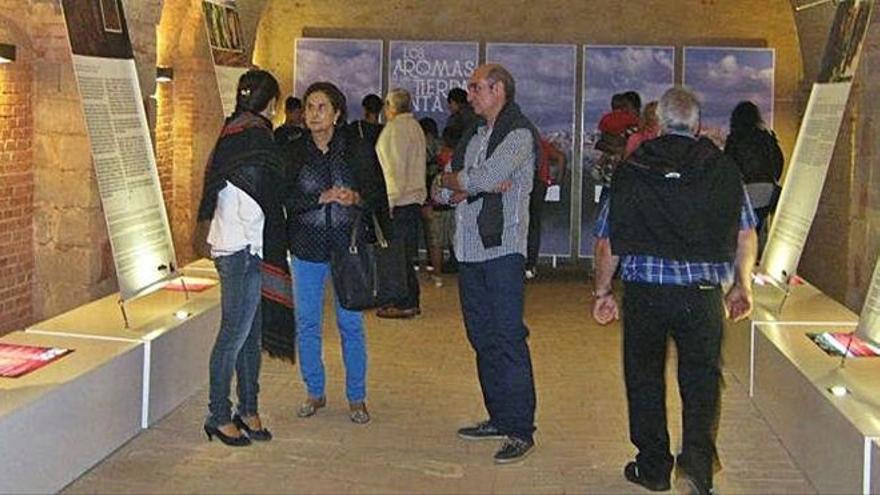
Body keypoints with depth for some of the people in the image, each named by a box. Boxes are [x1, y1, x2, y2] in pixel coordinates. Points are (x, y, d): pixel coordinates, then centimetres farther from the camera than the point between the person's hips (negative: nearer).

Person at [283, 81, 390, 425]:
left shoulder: (358, 149, 0)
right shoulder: (293, 152, 2)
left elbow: (378, 195, 1)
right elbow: (285, 198, -6)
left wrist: (356, 198, -19)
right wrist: (322, 197, -18)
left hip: (348, 247, -1)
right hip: (307, 247, 2)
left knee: (351, 324, 2)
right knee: (307, 324, 7)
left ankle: (356, 397, 16)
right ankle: (315, 392, 23)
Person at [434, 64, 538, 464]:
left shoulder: (519, 134, -6)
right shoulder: (472, 136, 19)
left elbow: (485, 177, -20)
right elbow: (441, 193, 13)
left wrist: (453, 180, -1)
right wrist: (470, 187, -7)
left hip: (502, 247, -8)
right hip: (470, 249, 8)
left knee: (507, 338, -9)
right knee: (482, 337, 12)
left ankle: (520, 429, -4)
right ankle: (499, 417, 22)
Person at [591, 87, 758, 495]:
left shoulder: (632, 170, 0)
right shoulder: (722, 168, 3)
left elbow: (607, 240, 1)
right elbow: (746, 235, 5)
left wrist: (602, 291, 12)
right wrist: (743, 287, 17)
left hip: (644, 291, 0)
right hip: (703, 293, 0)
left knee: (645, 378, 14)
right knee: (701, 379, 9)